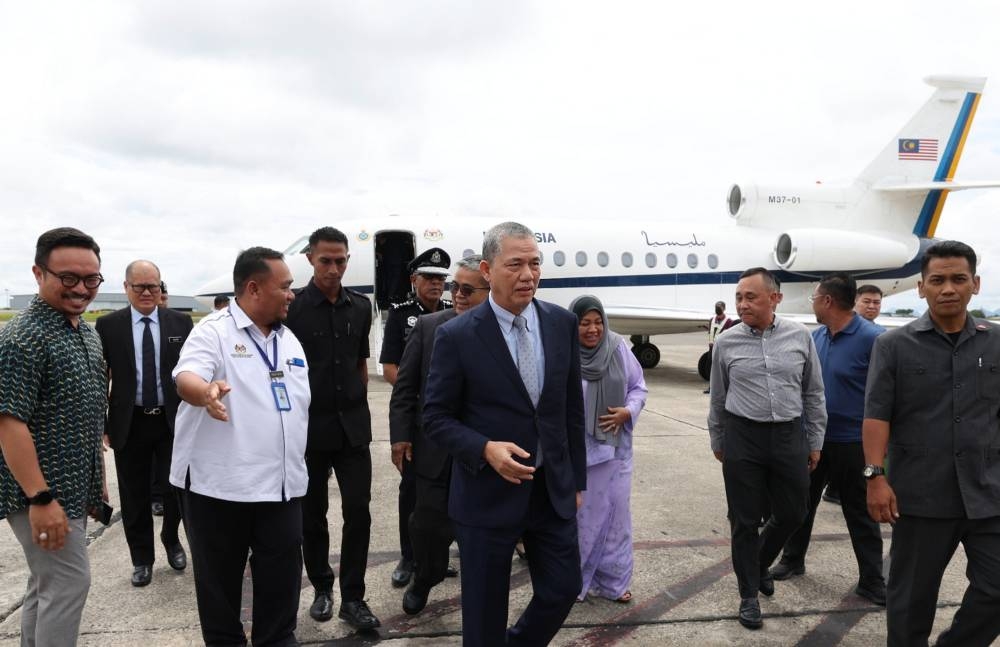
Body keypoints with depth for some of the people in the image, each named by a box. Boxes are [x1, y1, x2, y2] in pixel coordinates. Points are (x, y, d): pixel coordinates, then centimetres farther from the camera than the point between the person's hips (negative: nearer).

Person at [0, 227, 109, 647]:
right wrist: (40, 498, -24)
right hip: (43, 493, -9)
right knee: (69, 583, -2)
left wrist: (97, 480, 19)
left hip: (74, 489, 9)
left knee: (48, 584, 18)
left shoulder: (88, 333, 10)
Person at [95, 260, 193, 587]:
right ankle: (142, 558, 28)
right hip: (129, 423, 0)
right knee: (134, 496, 10)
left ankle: (171, 539, 35)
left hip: (173, 422, 0)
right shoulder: (108, 325, -1)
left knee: (177, 489, 5)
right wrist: (101, 424, -2)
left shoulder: (181, 322, 1)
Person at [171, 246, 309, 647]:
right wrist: (206, 391, -49)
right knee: (219, 581, 11)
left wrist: (300, 462, 18)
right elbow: (186, 378, -26)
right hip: (220, 485, -5)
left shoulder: (288, 339, 12)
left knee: (282, 579, 12)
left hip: (282, 486, 5)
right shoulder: (214, 332, -8)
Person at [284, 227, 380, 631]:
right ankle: (322, 588, 28)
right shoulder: (293, 308, -7)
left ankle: (352, 597, 13)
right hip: (309, 425, -3)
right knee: (313, 514, 10)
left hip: (352, 423, 3)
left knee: (358, 511, 1)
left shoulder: (360, 306, 5)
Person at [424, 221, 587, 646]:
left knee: (563, 590, 14)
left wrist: (577, 480, 10)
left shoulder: (562, 324, 0)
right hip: (488, 494, -4)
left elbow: (572, 408, 7)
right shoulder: (456, 336, -12)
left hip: (553, 490, 4)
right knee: (485, 613, 10)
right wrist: (485, 449, -24)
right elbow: (436, 417, -7)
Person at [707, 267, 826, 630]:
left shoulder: (800, 337, -1)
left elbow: (813, 393, 7)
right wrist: (717, 442, 13)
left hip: (789, 436, 2)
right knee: (745, 521, 5)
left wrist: (815, 441, 9)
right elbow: (718, 400, 8)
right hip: (743, 438, -1)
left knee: (792, 513, 12)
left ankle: (760, 563, 41)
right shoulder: (726, 343, -3)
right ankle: (749, 594, 23)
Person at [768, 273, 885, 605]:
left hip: (850, 443, -6)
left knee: (861, 515, 7)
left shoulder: (872, 338, -17)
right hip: (811, 437, 6)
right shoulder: (816, 336, 4)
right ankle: (792, 559, 35)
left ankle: (872, 582, 21)